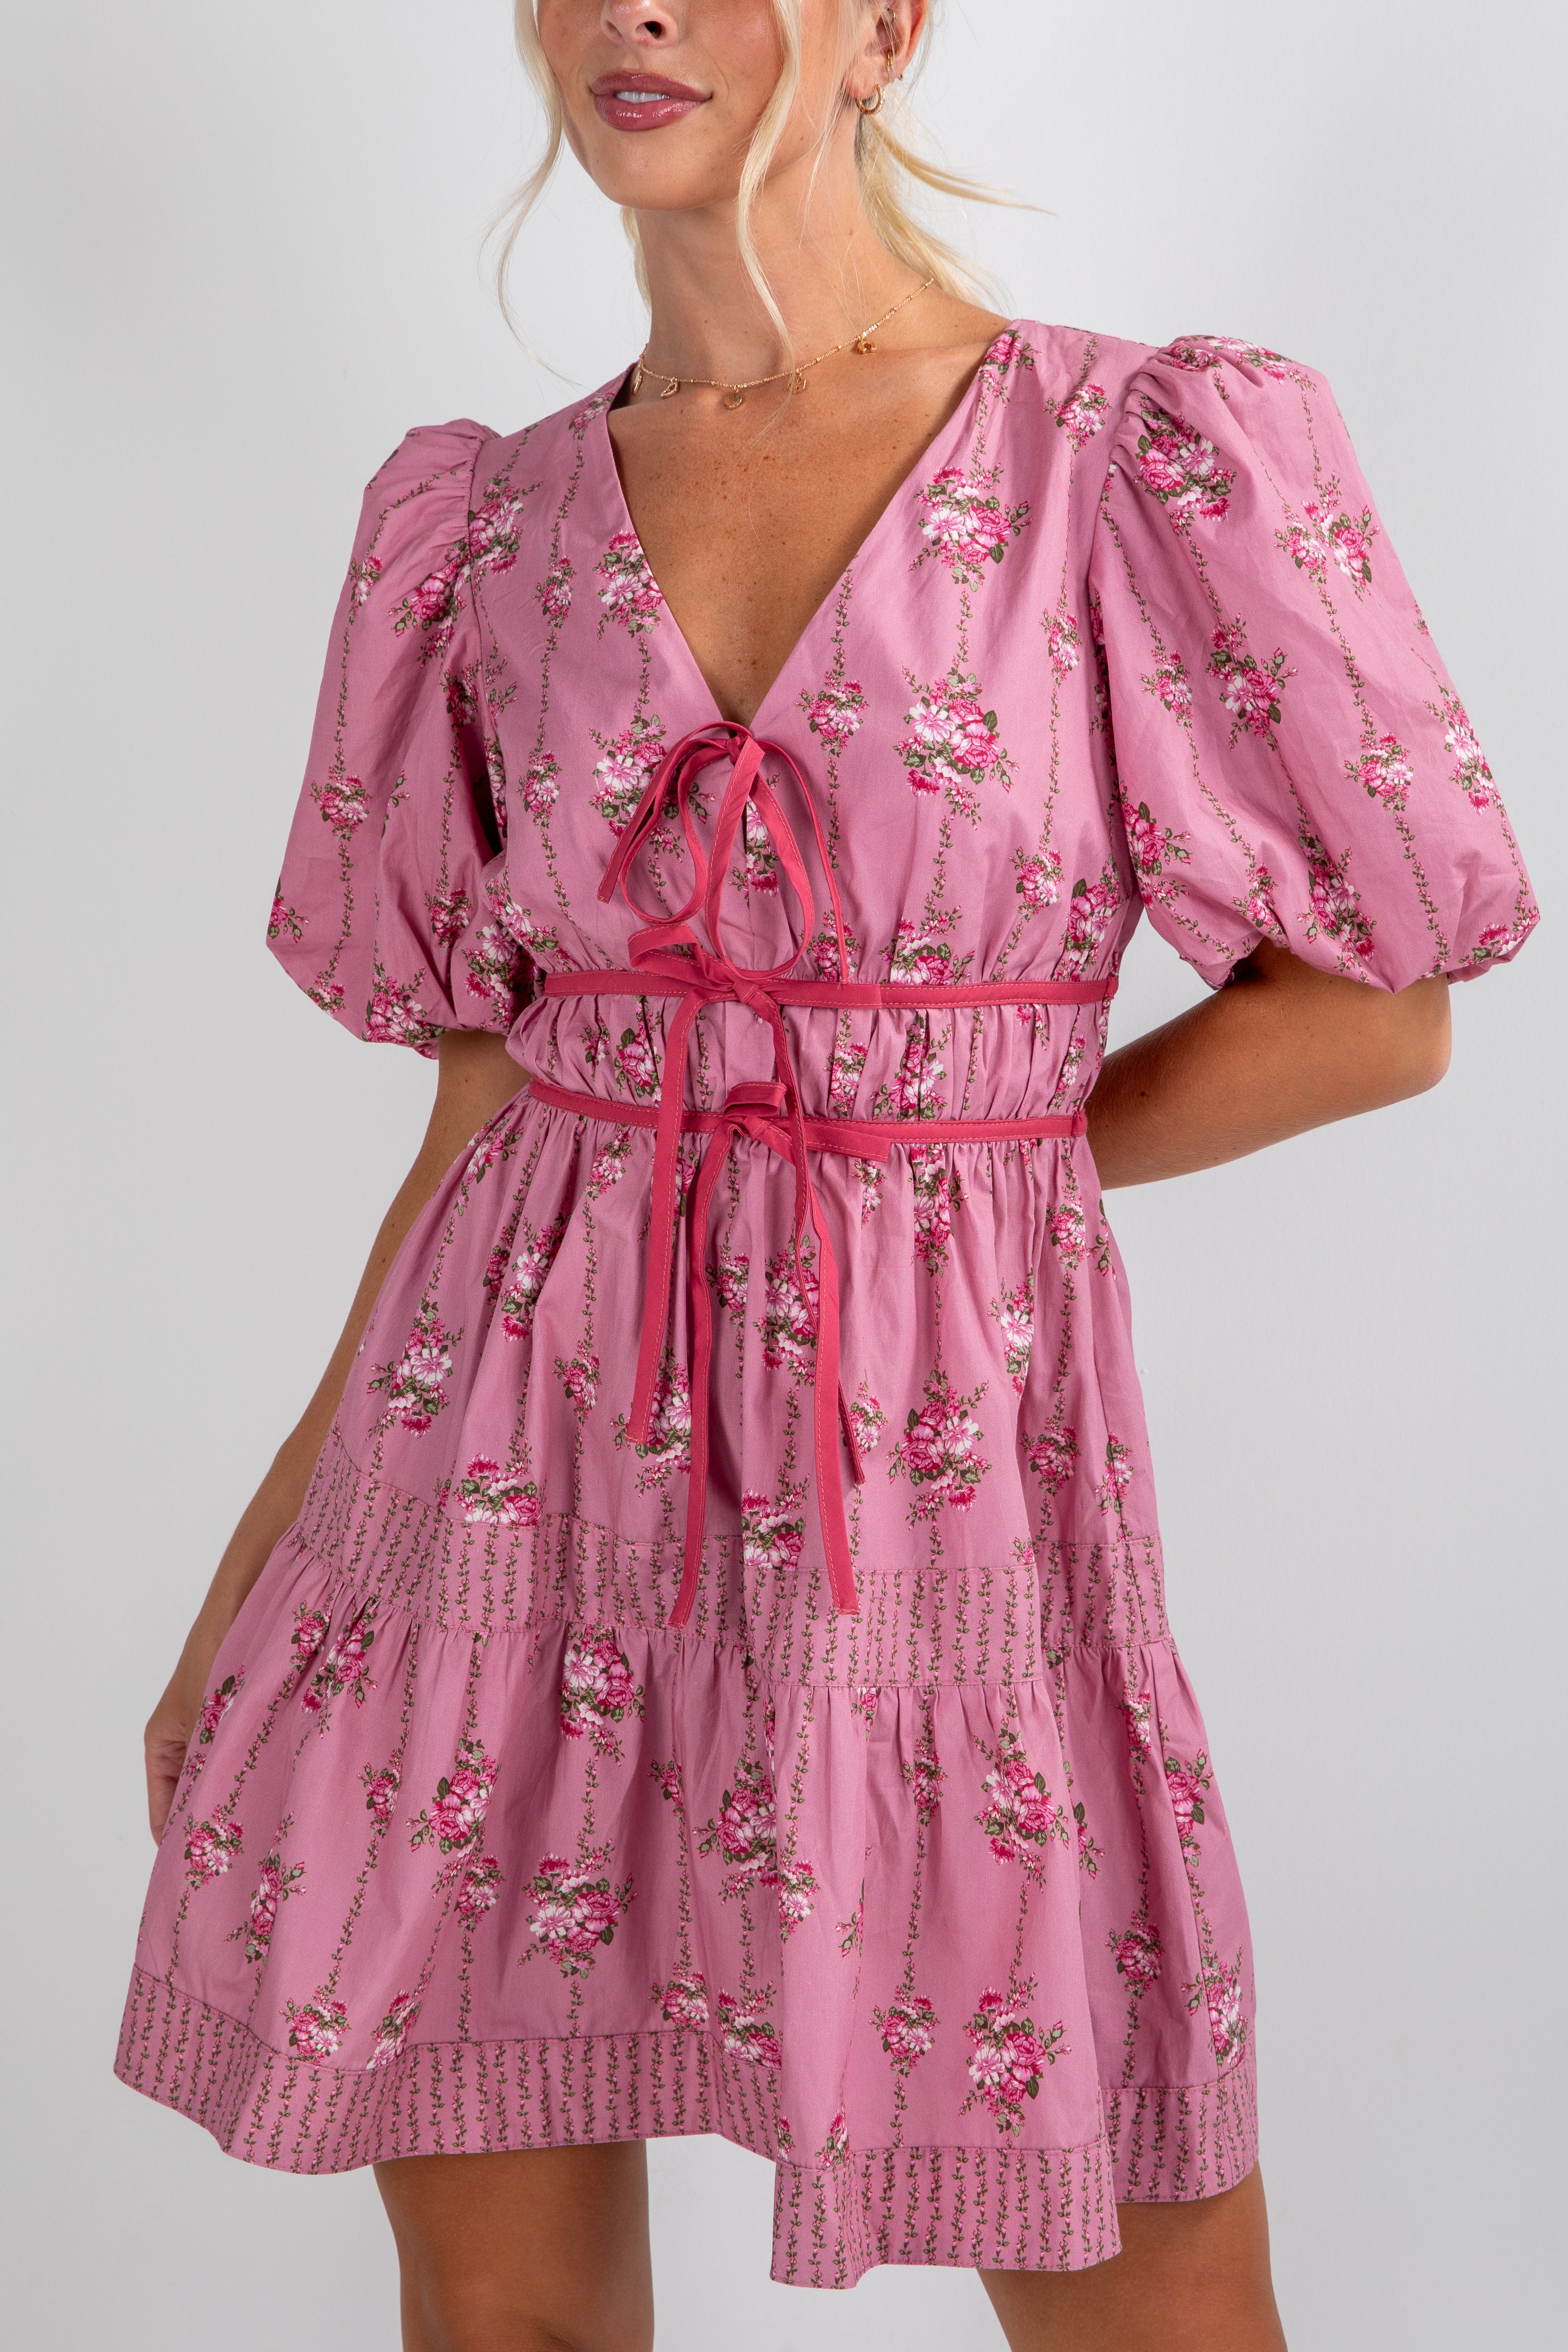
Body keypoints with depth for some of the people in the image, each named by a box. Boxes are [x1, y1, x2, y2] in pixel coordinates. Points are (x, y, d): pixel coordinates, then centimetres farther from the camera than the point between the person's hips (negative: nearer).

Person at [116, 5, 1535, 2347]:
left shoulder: (1154, 463, -4)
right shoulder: (484, 529, 6)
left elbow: (1378, 1005, 0)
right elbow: (491, 1091, 9)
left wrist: (955, 1165, 0)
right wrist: (266, 1551, 7)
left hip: (939, 1468, -2)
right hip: (506, 1462, 3)